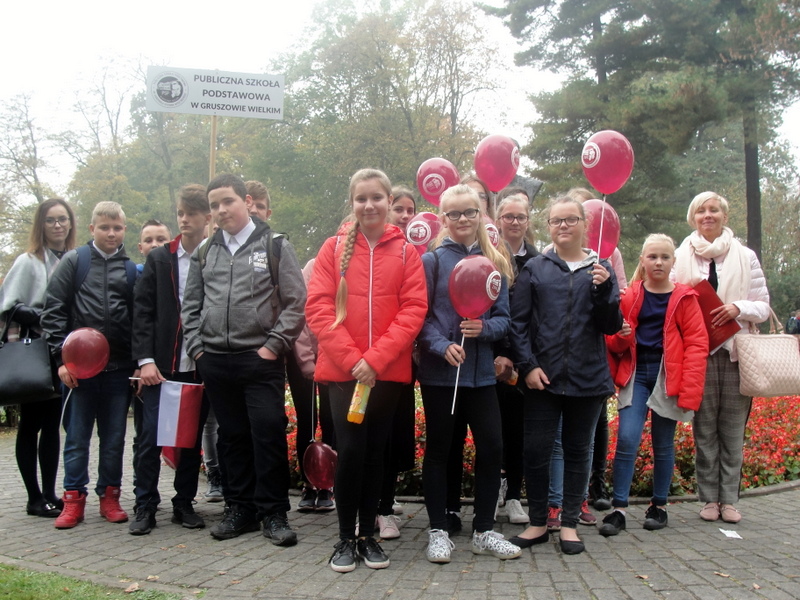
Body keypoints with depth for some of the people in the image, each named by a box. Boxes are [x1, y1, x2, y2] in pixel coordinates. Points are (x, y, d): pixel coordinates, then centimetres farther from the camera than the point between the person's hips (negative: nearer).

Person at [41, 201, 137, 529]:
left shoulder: (131, 269, 10)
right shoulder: (73, 262, 4)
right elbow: (54, 311, 0)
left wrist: (138, 361, 4)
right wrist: (62, 356, -7)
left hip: (119, 367, 2)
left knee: (114, 438, 9)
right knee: (77, 437, 5)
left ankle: (109, 496, 20)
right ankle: (74, 499, 15)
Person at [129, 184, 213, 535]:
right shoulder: (159, 259, 6)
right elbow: (142, 311, 2)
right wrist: (145, 359, -7)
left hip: (199, 367, -1)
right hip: (161, 365, 1)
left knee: (192, 439, 8)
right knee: (150, 437, 1)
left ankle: (184, 503, 21)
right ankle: (145, 506, 13)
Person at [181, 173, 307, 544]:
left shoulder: (274, 246, 1)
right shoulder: (204, 252, 13)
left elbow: (295, 302, -3)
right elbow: (190, 305, 17)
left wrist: (274, 345, -10)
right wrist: (196, 347, 5)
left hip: (261, 360, -4)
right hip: (215, 361, 4)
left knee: (269, 433, -4)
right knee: (233, 436, 11)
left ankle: (274, 512, 7)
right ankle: (241, 508, 21)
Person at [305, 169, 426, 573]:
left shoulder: (405, 251, 4)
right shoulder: (334, 248, 4)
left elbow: (413, 310, -3)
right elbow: (318, 307, -3)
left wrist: (375, 359, -13)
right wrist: (351, 359, -13)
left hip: (388, 371, 1)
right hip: (341, 369, -1)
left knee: (375, 452, 9)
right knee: (350, 450, -6)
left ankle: (368, 535, 22)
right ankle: (345, 539, 11)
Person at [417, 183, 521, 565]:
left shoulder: (494, 263, 8)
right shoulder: (432, 260, 0)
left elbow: (504, 318, 6)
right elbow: (420, 316, -6)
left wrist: (484, 328, -15)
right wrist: (442, 347, -21)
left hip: (481, 371, 3)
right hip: (439, 370, -3)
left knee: (491, 447, 2)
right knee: (438, 449, 6)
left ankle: (484, 531, 16)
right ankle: (438, 531, 17)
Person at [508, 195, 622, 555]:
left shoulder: (601, 269, 6)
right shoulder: (535, 269, 4)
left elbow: (611, 326, 2)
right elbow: (518, 321, 1)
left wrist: (603, 289, -14)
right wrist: (527, 366, -9)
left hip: (587, 378, 1)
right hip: (543, 377, -1)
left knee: (578, 451, 9)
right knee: (536, 451, 0)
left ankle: (570, 524, 21)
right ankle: (538, 522, 16)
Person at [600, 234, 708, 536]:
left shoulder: (684, 298, 0)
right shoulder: (630, 296, 4)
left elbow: (697, 344, -4)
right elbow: (614, 344, 10)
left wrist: (688, 391, -12)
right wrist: (620, 335, -15)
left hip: (668, 377, -1)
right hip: (635, 374, 1)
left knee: (663, 444, 9)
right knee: (627, 439, -10)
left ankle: (659, 506, 23)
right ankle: (619, 508, -3)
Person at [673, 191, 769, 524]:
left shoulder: (746, 257, 8)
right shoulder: (681, 257, 7)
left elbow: (763, 306, 7)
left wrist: (739, 308, -12)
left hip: (736, 351, 1)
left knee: (733, 428, 2)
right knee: (705, 428, 3)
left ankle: (729, 498, 10)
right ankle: (710, 498, 11)